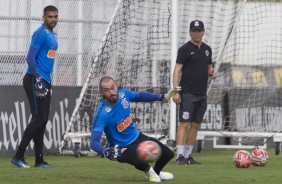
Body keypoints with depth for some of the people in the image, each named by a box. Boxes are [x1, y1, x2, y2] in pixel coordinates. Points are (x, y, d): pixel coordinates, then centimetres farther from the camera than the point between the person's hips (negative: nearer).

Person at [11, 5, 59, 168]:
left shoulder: (53, 35, 18)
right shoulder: (41, 34, -12)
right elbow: (30, 58, -18)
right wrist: (38, 80, -23)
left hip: (45, 81, 10)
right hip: (35, 80, -10)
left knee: (43, 120, 10)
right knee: (39, 117, -14)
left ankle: (39, 160, 14)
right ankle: (18, 156, -13)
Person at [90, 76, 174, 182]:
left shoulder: (123, 93, -12)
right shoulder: (102, 114, -31)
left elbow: (140, 96, 12)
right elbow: (94, 142, -35)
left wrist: (161, 97, 8)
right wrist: (105, 152, -54)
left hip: (137, 137, 7)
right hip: (122, 148, -7)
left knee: (168, 154, 6)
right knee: (141, 160, -35)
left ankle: (157, 172, 41)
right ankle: (149, 172, 4)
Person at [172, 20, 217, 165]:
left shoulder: (207, 49, 14)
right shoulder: (185, 49, -6)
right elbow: (177, 70, -11)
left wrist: (212, 72, 1)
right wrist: (176, 91, -20)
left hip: (202, 94, 7)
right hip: (188, 93, -7)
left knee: (196, 125, 8)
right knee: (184, 123, -12)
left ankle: (188, 155, 13)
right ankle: (180, 156, -16)